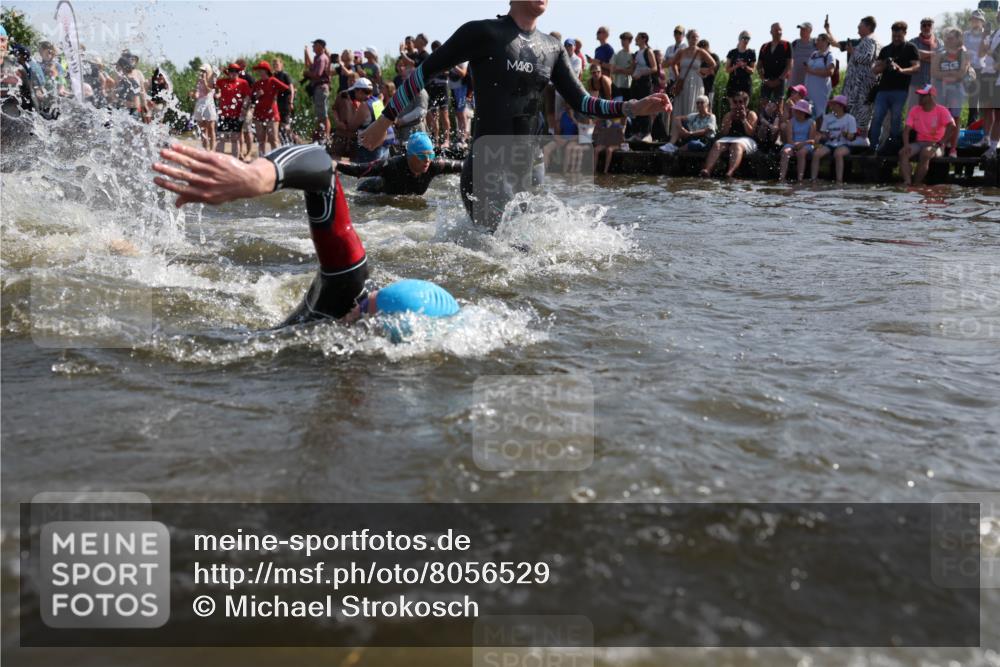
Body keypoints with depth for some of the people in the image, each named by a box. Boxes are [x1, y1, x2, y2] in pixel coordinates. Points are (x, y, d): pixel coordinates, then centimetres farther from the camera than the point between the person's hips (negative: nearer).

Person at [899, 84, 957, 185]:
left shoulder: (941, 111, -6)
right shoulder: (914, 110, 8)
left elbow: (952, 126, -19)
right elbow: (907, 130, 2)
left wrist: (940, 143, -23)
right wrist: (906, 144, -16)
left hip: (936, 144, -5)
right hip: (920, 142, 5)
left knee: (925, 153, -37)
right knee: (903, 153, -24)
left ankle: (917, 184, -30)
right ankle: (907, 182, -39)